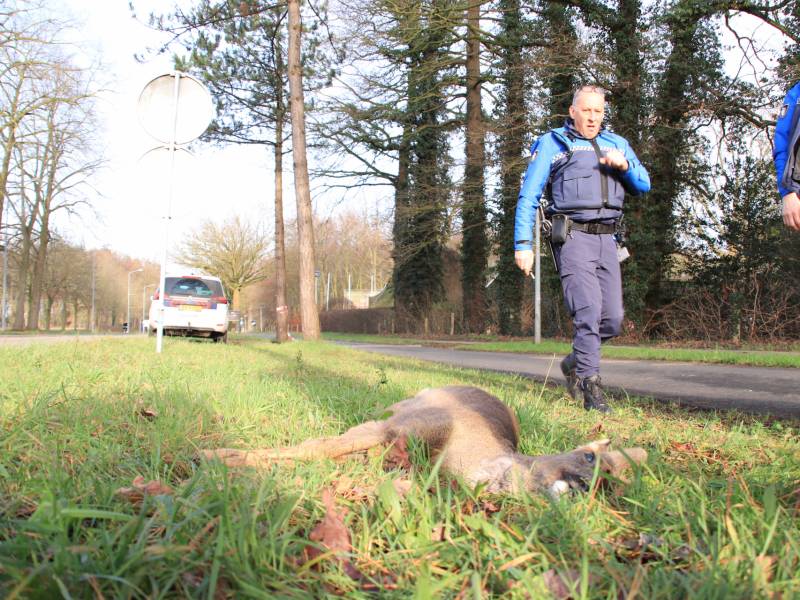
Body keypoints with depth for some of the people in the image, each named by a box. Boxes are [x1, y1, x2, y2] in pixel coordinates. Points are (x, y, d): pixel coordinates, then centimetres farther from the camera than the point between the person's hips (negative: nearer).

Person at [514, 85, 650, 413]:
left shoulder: (616, 144, 21)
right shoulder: (552, 144, 7)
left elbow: (643, 185, 18)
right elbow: (528, 196, 3)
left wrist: (625, 165, -4)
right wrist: (523, 243, -7)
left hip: (606, 240, 5)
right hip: (572, 236, -5)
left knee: (612, 318, 0)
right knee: (589, 310, -17)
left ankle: (575, 363, 25)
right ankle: (591, 389, -13)